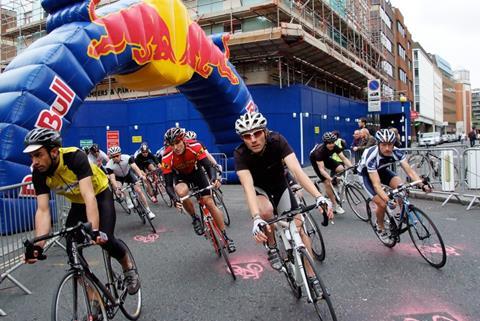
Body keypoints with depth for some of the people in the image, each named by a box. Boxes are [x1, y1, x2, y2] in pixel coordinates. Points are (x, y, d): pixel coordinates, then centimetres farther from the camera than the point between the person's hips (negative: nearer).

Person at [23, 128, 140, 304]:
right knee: (72, 251, -6)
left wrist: (95, 230, -53)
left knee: (106, 240, -23)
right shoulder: (38, 173, -19)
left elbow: (89, 196, -42)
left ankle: (129, 268, 9)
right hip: (77, 203, 5)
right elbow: (43, 210, -24)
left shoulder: (75, 157, -34)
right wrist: (38, 245, -37)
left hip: (100, 195, -5)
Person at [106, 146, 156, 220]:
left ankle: (148, 210, -1)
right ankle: (128, 201, -8)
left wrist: (141, 175, -61)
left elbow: (135, 167, -43)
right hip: (118, 177, 0)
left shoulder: (127, 157, -31)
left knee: (139, 190, -9)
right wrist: (117, 188, -54)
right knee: (118, 189, -31)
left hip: (128, 173, 0)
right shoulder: (109, 165, -31)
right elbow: (112, 178, -37)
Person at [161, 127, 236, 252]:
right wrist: (175, 199, -48)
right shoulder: (167, 157, -31)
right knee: (182, 192, -35)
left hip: (196, 171, 0)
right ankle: (195, 218, -6)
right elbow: (168, 185, -29)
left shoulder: (195, 146, -32)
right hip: (181, 176, 0)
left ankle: (226, 237, 4)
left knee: (209, 202, -10)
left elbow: (208, 166, -31)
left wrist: (214, 178, -52)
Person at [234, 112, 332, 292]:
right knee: (265, 211, -35)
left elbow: (296, 170, -38)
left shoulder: (277, 141, -28)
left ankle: (311, 277, 8)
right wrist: (256, 219, -57)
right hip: (259, 189, -1)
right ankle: (272, 247, -7)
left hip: (280, 185, 2)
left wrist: (319, 196, -52)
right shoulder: (240, 154, -29)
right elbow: (248, 187, -41)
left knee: (298, 227, -9)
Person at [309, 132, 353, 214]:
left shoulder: (335, 147, -25)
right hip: (315, 161, -5)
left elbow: (344, 158, -25)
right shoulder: (319, 151, -39)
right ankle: (335, 205, -4)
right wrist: (330, 178, -57)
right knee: (327, 183, -15)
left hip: (326, 158, 5)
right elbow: (321, 169, -44)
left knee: (341, 168, -20)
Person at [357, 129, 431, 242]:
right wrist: (388, 199, -56)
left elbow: (409, 170, -27)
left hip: (382, 170, 4)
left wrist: (422, 185, -43)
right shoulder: (371, 156, -39)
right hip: (366, 174, -4)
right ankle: (380, 228, 12)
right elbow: (376, 184, -42)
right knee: (382, 204, -17)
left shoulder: (397, 152, -26)